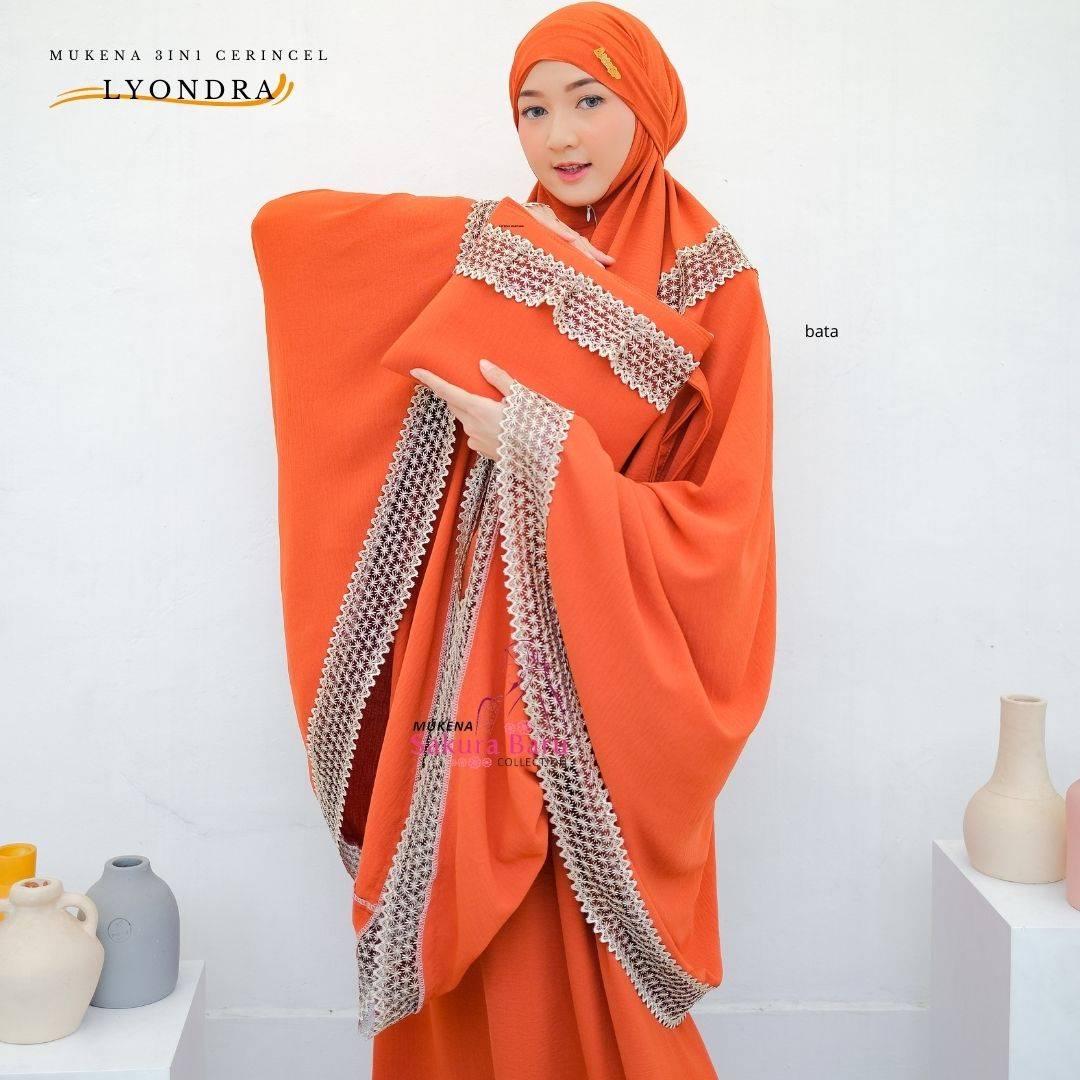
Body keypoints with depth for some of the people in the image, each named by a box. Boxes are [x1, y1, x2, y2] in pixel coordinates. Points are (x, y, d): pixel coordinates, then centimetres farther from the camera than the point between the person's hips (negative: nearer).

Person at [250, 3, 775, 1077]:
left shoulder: (712, 285, -1)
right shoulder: (479, 243, 7)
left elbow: (722, 524, -6)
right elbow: (283, 224, 6)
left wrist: (545, 453, -16)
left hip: (609, 682, -2)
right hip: (474, 671, 3)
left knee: (595, 991, 7)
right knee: (471, 984, 11)